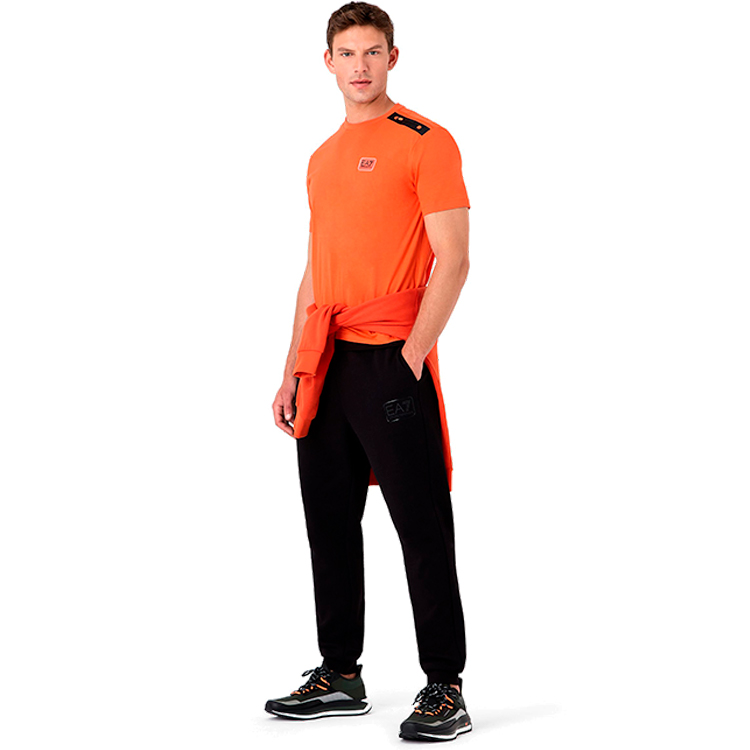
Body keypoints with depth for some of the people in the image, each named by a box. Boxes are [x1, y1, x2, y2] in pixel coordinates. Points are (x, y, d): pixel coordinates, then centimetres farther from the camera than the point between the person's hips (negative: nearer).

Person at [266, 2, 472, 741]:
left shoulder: (426, 142, -4)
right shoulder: (323, 158, 17)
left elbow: (452, 260, -10)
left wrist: (411, 357, -18)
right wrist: (293, 371, 14)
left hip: (392, 361, -7)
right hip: (327, 364, 7)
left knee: (421, 527, -3)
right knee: (330, 523, 12)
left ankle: (445, 689, 5)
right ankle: (340, 677, 23)